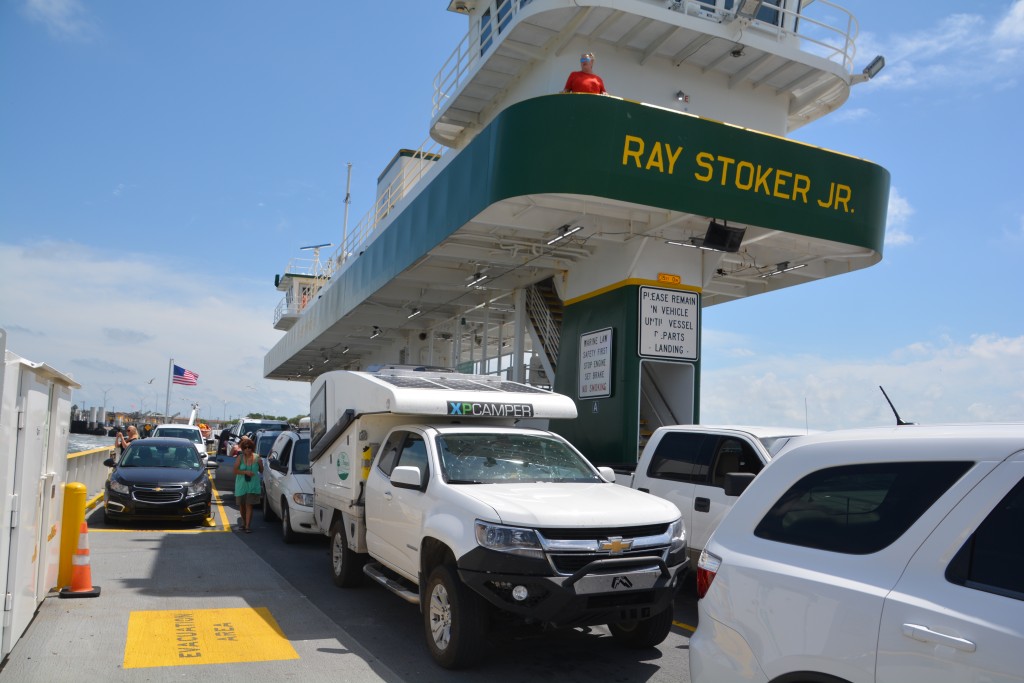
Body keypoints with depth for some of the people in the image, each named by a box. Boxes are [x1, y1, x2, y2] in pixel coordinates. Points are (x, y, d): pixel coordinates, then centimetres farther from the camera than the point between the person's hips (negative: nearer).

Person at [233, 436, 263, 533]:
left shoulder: (257, 458, -3)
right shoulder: (240, 457, -3)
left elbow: (261, 470, 9)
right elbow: (235, 470, -6)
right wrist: (245, 472, -16)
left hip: (253, 485, -2)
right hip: (241, 484, 2)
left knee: (249, 505, -8)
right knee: (242, 505, 12)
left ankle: (247, 526, -6)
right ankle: (244, 522, 35)